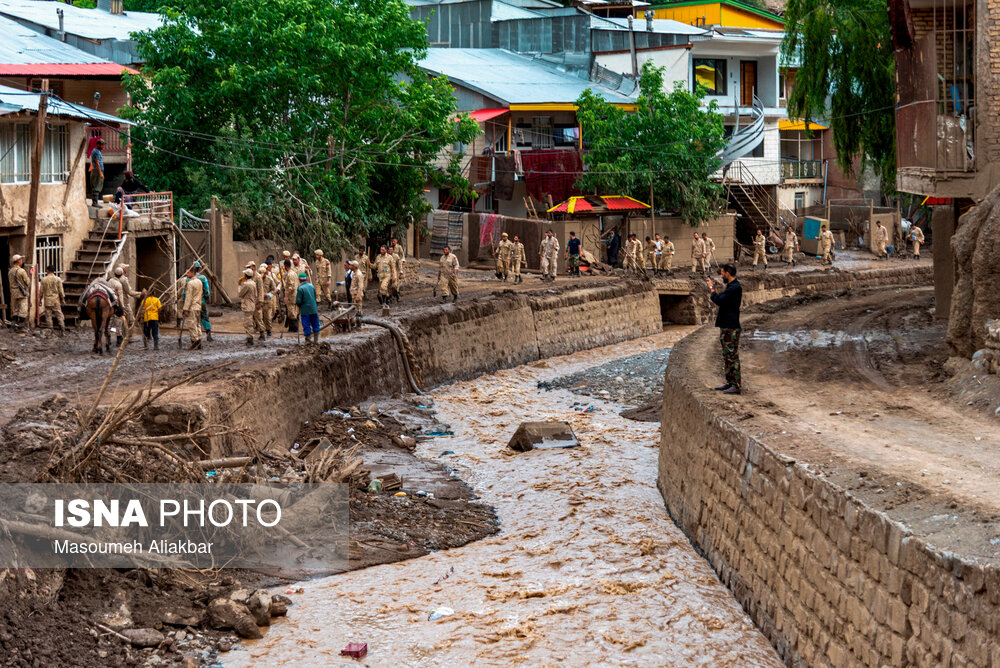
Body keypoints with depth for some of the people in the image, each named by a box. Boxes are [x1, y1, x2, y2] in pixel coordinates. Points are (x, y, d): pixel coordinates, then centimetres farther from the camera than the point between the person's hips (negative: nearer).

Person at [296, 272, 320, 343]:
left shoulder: (300, 288, -13)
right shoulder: (311, 286, 4)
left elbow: (298, 301, -14)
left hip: (305, 311, -5)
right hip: (313, 309, 5)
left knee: (306, 326, 2)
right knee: (315, 324, 13)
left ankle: (308, 340, 3)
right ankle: (316, 340, 16)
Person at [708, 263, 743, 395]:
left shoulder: (735, 288, -18)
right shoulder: (731, 287, 16)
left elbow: (718, 300, -23)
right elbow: (721, 301, 19)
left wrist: (712, 288, -8)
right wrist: (716, 289, 14)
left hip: (731, 328, -11)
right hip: (726, 326, 11)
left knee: (732, 356, -9)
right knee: (727, 355, 16)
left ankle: (737, 386, -8)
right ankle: (730, 382, 23)